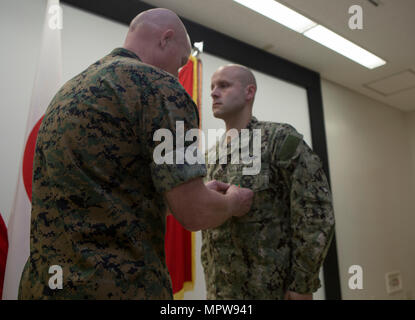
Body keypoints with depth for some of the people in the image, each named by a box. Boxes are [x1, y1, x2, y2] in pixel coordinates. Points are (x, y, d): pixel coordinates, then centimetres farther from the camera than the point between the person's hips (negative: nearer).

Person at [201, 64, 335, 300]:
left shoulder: (281, 139, -10)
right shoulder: (212, 155, 7)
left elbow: (317, 214, -14)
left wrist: (302, 285, -14)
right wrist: (210, 280, 10)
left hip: (274, 288, -5)